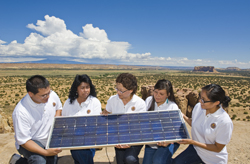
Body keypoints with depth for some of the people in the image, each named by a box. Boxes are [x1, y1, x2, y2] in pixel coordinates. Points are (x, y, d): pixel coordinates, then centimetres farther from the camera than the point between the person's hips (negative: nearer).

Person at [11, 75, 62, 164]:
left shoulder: (52, 95, -16)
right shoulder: (20, 112, -30)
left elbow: (58, 108, 9)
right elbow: (24, 141, -23)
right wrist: (45, 152, -33)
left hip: (49, 140, 6)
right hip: (30, 143, -6)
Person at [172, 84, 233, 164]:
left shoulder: (225, 121, -27)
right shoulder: (198, 106, -13)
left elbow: (218, 148, -16)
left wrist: (192, 142, -22)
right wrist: (184, 117, -9)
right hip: (196, 149, 4)